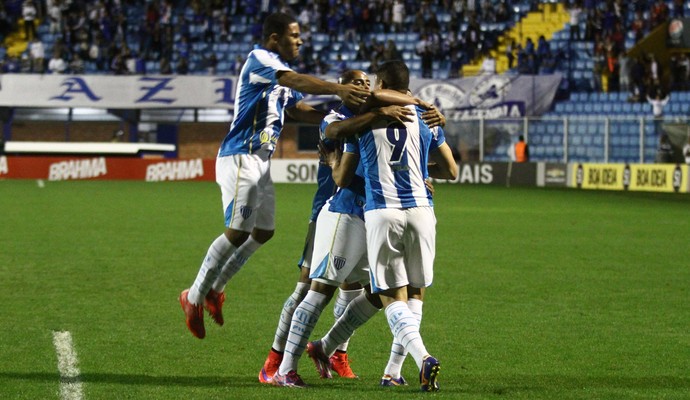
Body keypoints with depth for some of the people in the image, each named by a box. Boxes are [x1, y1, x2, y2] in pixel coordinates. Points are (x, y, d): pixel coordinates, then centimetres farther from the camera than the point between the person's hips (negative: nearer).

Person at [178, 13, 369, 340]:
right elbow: (296, 81, -28)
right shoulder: (259, 59, -11)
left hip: (260, 161, 10)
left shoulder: (282, 74, 19)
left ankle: (214, 289, 24)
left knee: (263, 231, 11)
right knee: (238, 232, -13)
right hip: (241, 157, -10)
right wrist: (338, 89, -40)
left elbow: (301, 111, 18)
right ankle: (194, 297, 0)